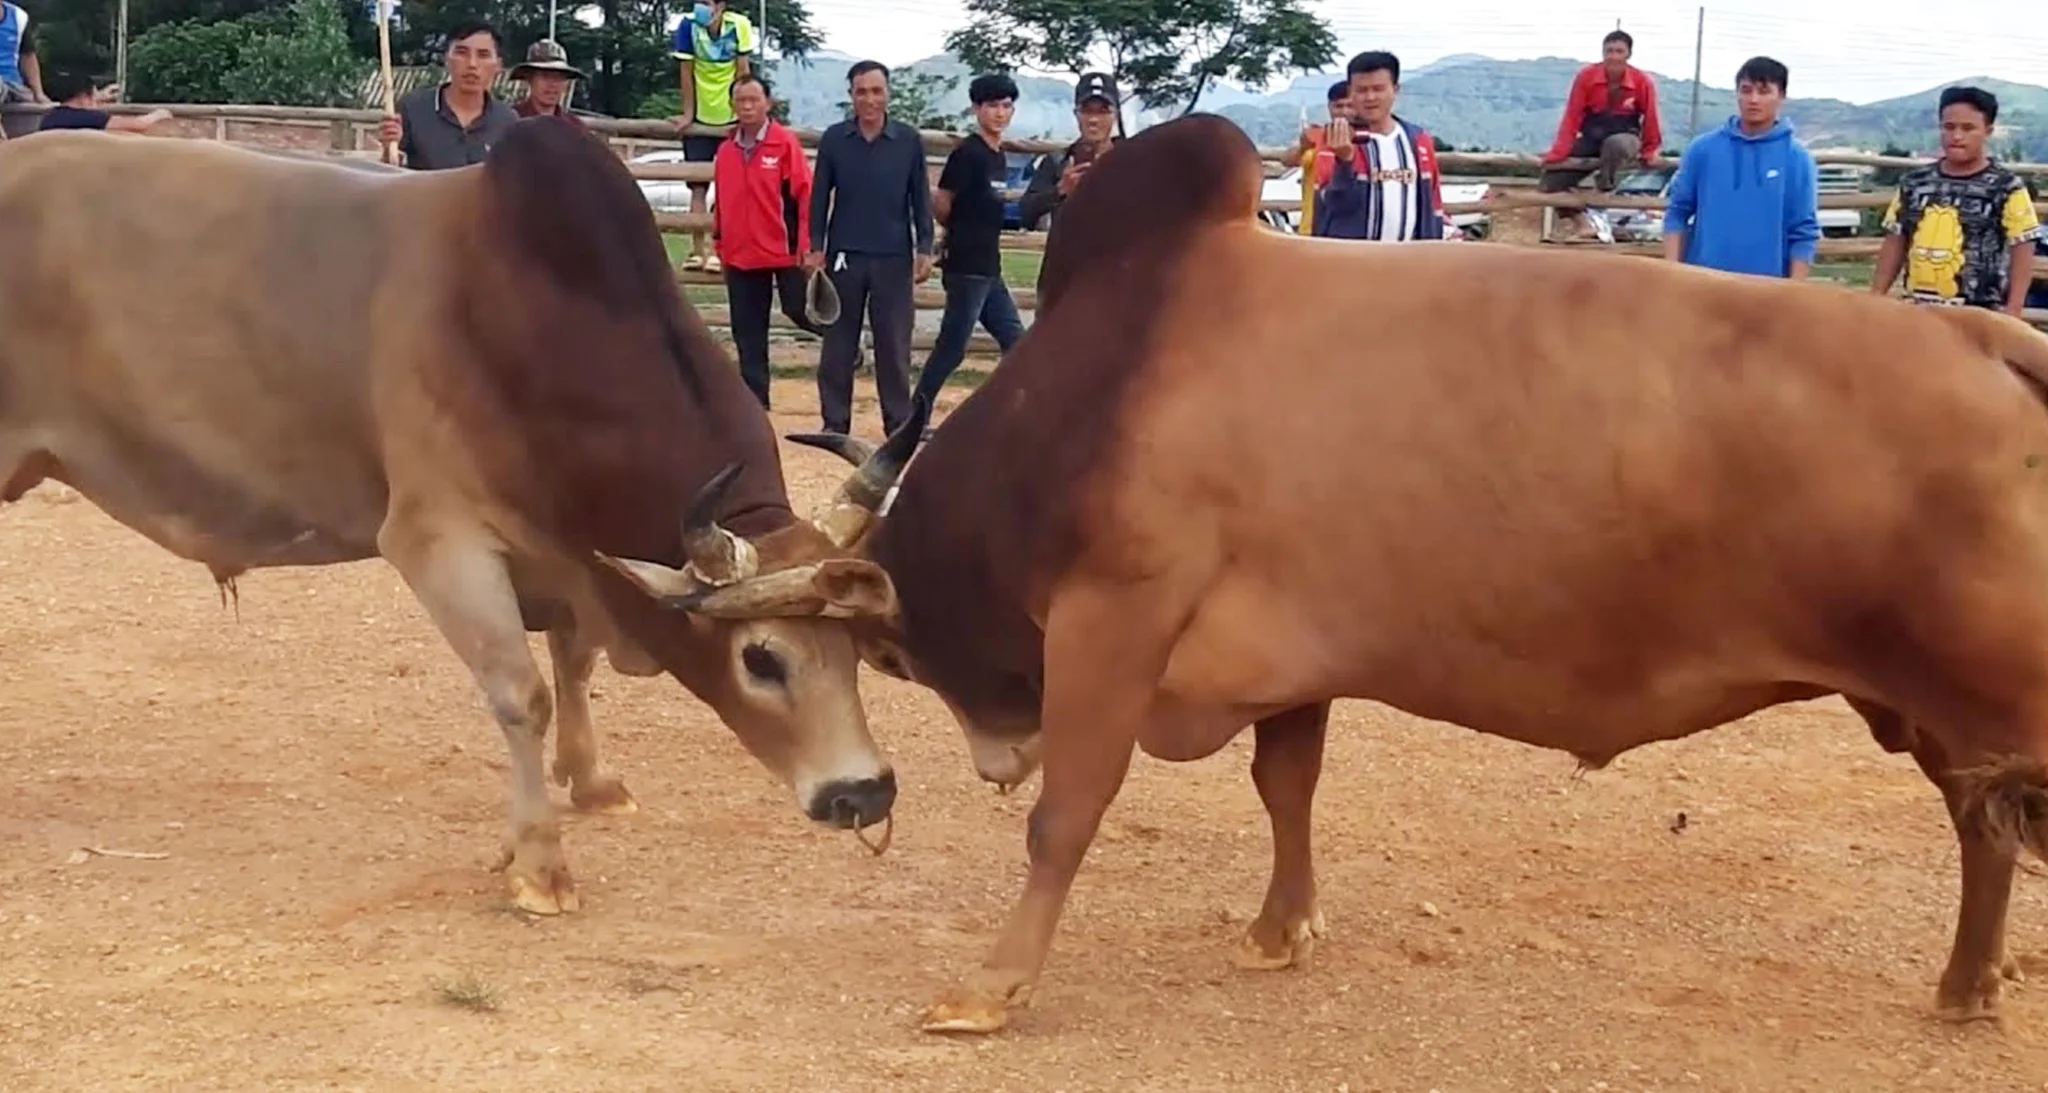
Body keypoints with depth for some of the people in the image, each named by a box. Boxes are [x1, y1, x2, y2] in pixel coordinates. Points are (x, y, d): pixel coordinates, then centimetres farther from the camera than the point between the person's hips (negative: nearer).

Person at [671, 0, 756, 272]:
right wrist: (688, 114, -3)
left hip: (732, 119, -1)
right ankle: (697, 251, 5)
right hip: (701, 119, 1)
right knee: (698, 187, 2)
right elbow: (687, 73, -6)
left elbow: (743, 72, -9)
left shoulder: (740, 26, -14)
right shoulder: (689, 25, -12)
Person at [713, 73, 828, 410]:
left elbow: (804, 195, -9)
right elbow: (722, 200, 15)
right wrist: (720, 244, 14)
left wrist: (806, 247, -13)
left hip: (784, 252, -5)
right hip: (740, 256, 5)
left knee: (799, 311, 1)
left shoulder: (785, 143, -7)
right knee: (748, 333, 6)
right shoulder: (726, 151, 7)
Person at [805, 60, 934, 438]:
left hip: (894, 258, -1)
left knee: (894, 345, 2)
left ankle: (899, 424, 8)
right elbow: (820, 196, 5)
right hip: (844, 255, 1)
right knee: (838, 344, 5)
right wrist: (815, 248, -1)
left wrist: (924, 249, -2)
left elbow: (921, 199, 5)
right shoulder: (834, 139, 2)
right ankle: (835, 423, 12)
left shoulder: (909, 141, 1)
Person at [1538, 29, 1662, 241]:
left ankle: (1604, 190, -18)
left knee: (1615, 145, -43)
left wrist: (1649, 151, 10)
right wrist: (1558, 153, -13)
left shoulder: (1643, 81, -13)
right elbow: (1572, 117, -7)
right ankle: (1582, 223, -2)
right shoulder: (1586, 76, -10)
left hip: (1626, 138, -2)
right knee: (1548, 185, -12)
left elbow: (1650, 119, 1)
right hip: (1590, 139, 2)